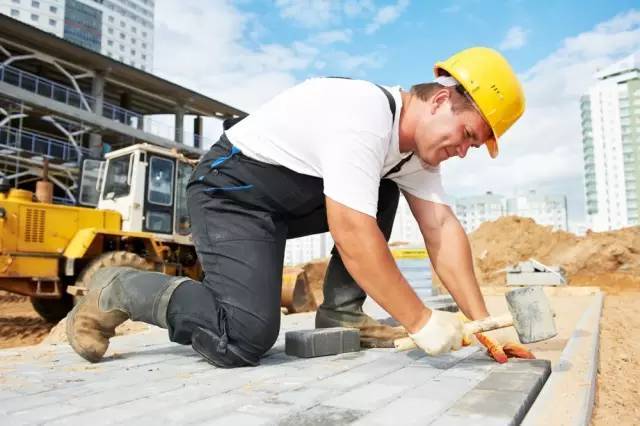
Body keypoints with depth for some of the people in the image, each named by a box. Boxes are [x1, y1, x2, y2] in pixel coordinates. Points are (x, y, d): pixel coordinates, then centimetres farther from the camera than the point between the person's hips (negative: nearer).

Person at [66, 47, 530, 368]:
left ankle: (340, 313, 4)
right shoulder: (363, 118, -27)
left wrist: (480, 320, -8)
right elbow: (353, 235, -33)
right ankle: (116, 291, -1)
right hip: (234, 189, -9)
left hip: (295, 199, 9)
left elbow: (443, 228, -1)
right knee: (246, 338, -23)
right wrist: (421, 322, -24)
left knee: (382, 193, 5)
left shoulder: (417, 140, 3)